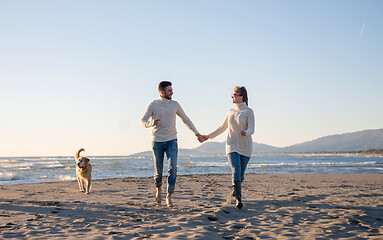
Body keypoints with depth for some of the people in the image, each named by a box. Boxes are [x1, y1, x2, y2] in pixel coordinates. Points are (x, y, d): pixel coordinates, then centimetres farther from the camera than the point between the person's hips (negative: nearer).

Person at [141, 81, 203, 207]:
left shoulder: (175, 105, 2)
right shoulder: (153, 105, -6)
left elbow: (186, 120, 13)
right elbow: (142, 121, -12)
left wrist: (196, 133, 10)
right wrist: (151, 123, -35)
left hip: (171, 141, 1)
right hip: (157, 141, -1)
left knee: (172, 168, -16)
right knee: (158, 171, 6)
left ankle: (169, 196, -9)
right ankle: (158, 189, 37)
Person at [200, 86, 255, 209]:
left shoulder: (248, 111, -3)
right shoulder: (231, 111, 11)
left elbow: (252, 129, -13)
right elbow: (222, 128, 22)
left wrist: (246, 133, -36)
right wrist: (208, 136, 21)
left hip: (245, 147, -2)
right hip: (232, 146, 2)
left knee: (241, 174, 4)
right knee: (236, 171, -14)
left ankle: (235, 192, 29)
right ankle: (238, 199, -16)